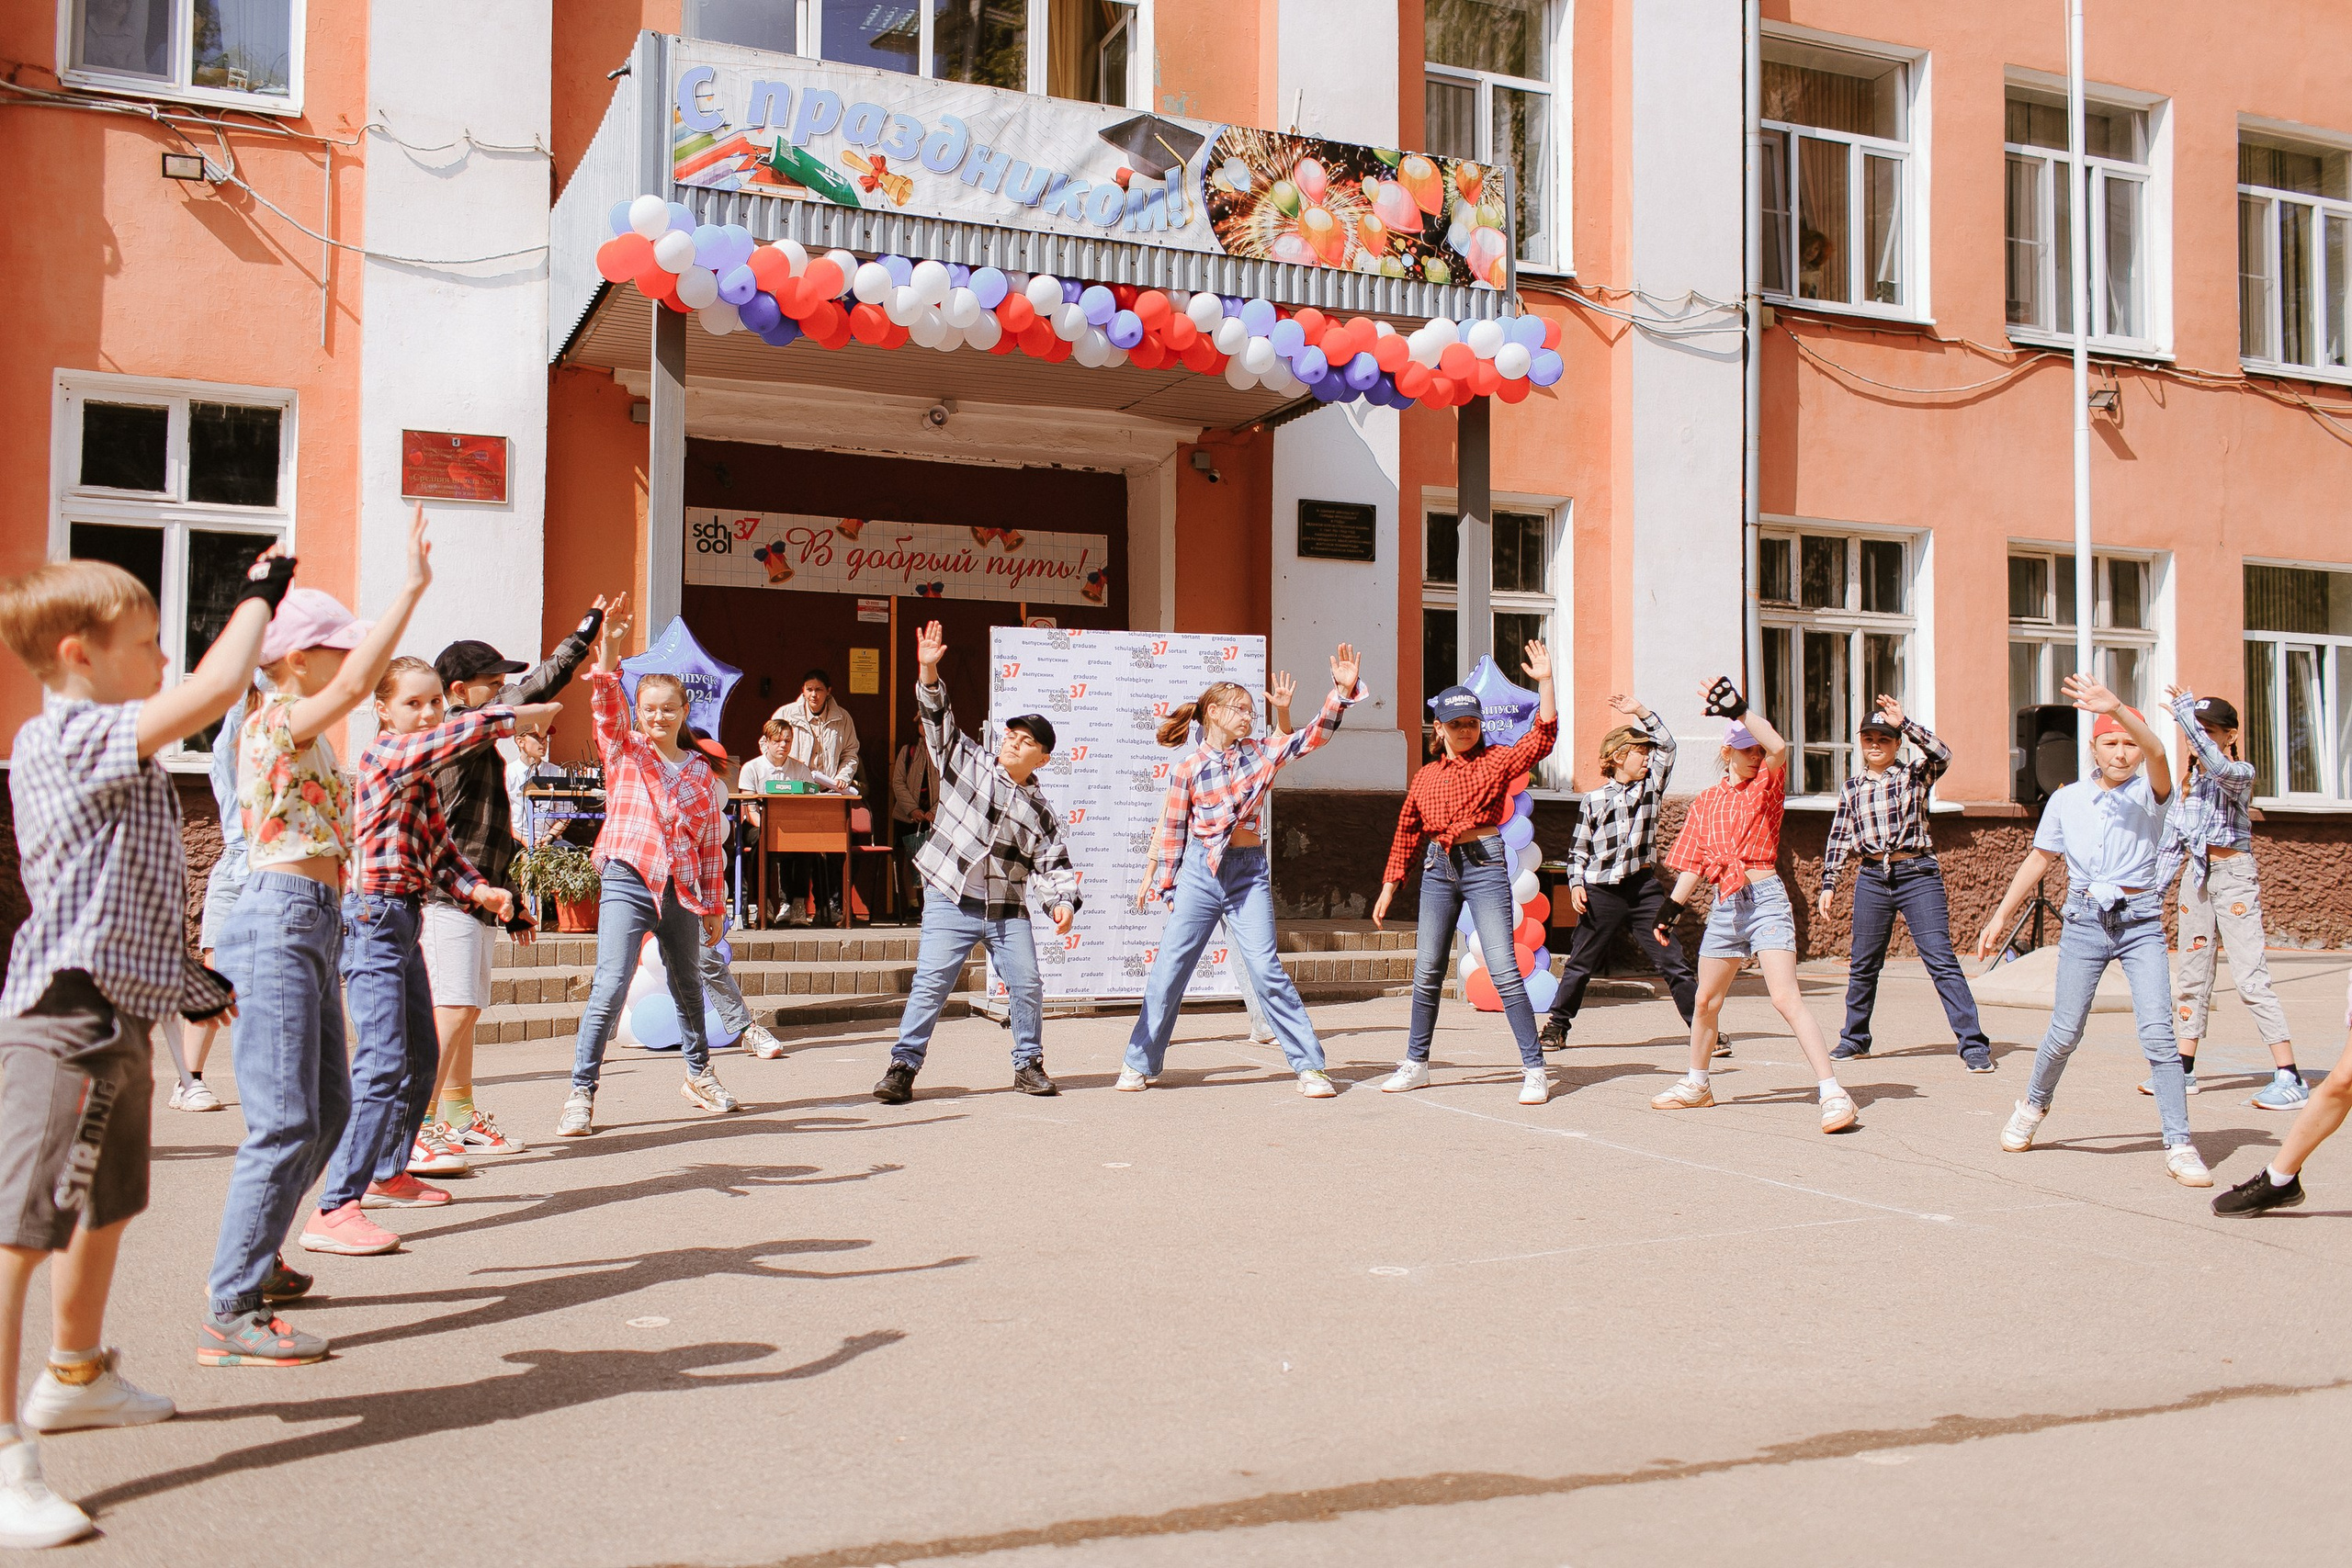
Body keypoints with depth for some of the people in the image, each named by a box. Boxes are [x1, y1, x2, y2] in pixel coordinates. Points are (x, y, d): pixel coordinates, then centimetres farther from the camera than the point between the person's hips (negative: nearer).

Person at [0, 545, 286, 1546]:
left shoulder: (106, 755, 17)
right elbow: (212, 692, -27)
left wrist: (180, 975, 26)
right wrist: (259, 595, -13)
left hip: (116, 1015, 11)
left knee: (107, 1202, 24)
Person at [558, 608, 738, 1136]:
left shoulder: (701, 771, 11)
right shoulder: (623, 751, 5)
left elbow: (711, 845, 14)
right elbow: (606, 705, -14)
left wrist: (714, 905, 14)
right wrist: (610, 650, -31)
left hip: (682, 891, 4)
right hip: (629, 881, -4)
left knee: (689, 986, 18)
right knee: (610, 988, -14)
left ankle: (699, 1074, 37)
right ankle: (581, 1092, -8)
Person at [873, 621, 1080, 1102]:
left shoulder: (1041, 810, 7)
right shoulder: (968, 761, 4)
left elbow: (1054, 863, 5)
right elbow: (938, 719, -4)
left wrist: (1064, 900, -14)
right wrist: (928, 673, -18)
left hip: (1008, 909, 2)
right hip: (950, 902, -2)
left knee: (1028, 986, 0)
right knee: (930, 984, -7)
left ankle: (1028, 1064, 18)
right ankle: (903, 1065, 1)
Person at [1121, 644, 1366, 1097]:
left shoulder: (1261, 754, 5)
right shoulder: (1186, 770, -1)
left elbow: (1313, 736, -2)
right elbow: (1171, 831, 5)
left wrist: (1342, 691, -14)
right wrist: (1157, 882, 8)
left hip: (1249, 874, 1)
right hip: (1200, 873, -1)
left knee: (1267, 969, -5)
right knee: (1168, 968, 3)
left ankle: (1309, 1065, 1)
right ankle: (1139, 1063, 16)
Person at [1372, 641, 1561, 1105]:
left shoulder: (1497, 761, 3)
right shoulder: (1426, 776, 12)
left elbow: (1543, 737, -12)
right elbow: (1406, 833, 17)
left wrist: (1545, 682, -19)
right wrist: (1389, 888, 15)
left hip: (1485, 864, -4)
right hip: (1438, 869, 4)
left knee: (1503, 970, -9)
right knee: (1427, 972, 7)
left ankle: (1535, 1069, -4)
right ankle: (1416, 1062, 20)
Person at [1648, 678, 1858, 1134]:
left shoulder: (1768, 784, 1)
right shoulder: (1707, 800, 12)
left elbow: (1778, 746, -22)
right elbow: (1695, 860, 19)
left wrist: (1739, 708, -27)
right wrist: (1672, 906, 16)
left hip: (1764, 898, -5)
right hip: (1724, 903, 5)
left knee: (1785, 998, -18)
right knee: (1704, 1001, 16)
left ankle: (1833, 1092, -17)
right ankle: (1696, 1086, 34)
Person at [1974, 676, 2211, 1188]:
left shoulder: (2148, 793, 1)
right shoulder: (2066, 800, 10)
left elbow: (2157, 754, -22)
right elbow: (2039, 859, 17)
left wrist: (2116, 707, -36)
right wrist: (2001, 914, 15)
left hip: (2140, 921, -2)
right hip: (2084, 921, 2)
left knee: (2158, 1034, -11)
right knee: (2065, 1032, 2)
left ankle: (2179, 1146, -5)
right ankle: (2034, 1104, 30)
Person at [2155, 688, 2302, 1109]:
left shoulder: (2241, 773, -7)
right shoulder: (2189, 782, 13)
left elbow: (2217, 765, -31)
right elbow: (2172, 840, 16)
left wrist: (2184, 711, -31)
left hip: (2233, 874, -7)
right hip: (2197, 876, 7)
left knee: (2250, 977, -13)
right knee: (2191, 974, 10)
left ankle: (2290, 1078, -11)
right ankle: (2184, 1070, 18)